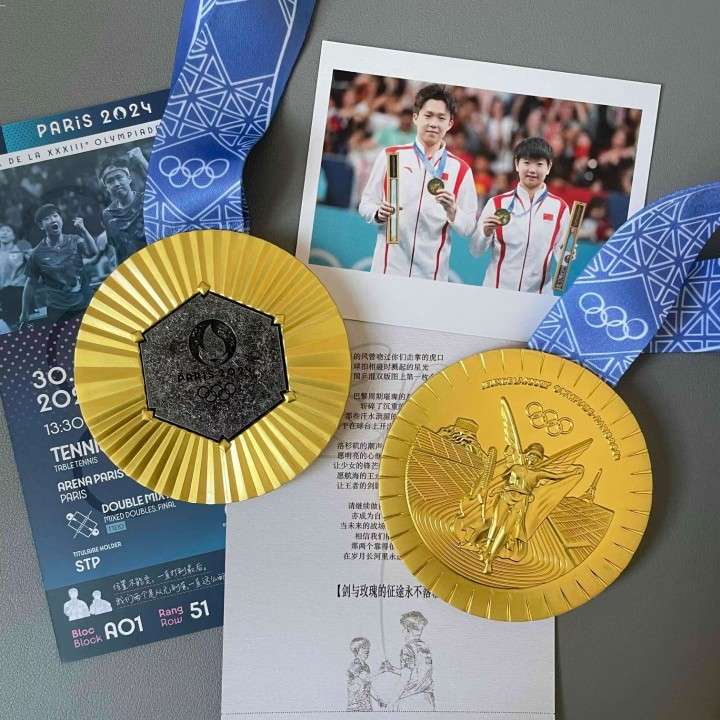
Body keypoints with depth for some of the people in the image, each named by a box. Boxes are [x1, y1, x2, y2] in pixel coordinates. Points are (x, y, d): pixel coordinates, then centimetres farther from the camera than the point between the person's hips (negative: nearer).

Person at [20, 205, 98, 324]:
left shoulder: (75, 241, 0)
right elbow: (30, 284, 3)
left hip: (84, 305, 1)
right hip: (57, 310, 0)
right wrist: (24, 314, 3)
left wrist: (83, 230, -29)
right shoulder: (38, 253, -2)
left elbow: (93, 253, -19)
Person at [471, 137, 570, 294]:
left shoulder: (559, 208, 1)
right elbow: (476, 250, 0)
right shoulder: (497, 203, 0)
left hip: (538, 294, 1)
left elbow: (561, 255, 6)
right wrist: (486, 233, -17)